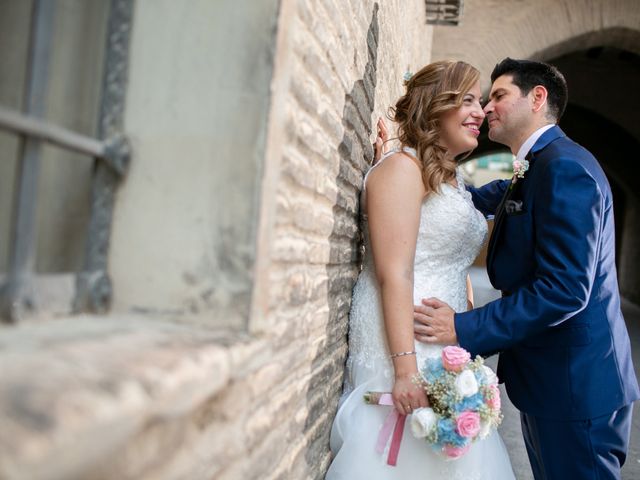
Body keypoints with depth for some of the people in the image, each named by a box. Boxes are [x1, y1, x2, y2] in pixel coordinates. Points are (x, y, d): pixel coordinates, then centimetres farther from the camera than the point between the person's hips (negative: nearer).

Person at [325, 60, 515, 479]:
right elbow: (393, 274, -17)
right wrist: (406, 367, -22)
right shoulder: (402, 167, -9)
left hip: (446, 349, 9)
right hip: (404, 342, -8)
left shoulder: (451, 179, 17)